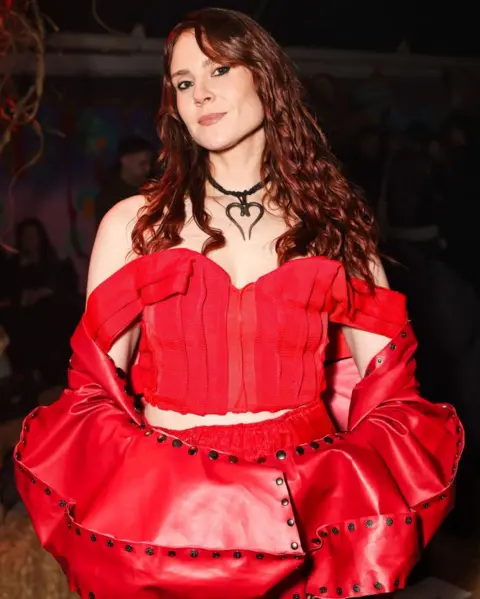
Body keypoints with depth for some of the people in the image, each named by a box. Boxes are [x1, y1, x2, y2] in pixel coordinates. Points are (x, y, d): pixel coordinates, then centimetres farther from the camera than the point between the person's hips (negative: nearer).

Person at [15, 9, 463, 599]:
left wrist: (350, 496, -13)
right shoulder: (133, 224, 2)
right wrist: (137, 500, -13)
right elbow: (92, 393, 2)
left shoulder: (337, 225, 5)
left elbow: (390, 396, 2)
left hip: (312, 511, 1)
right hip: (165, 509, 0)